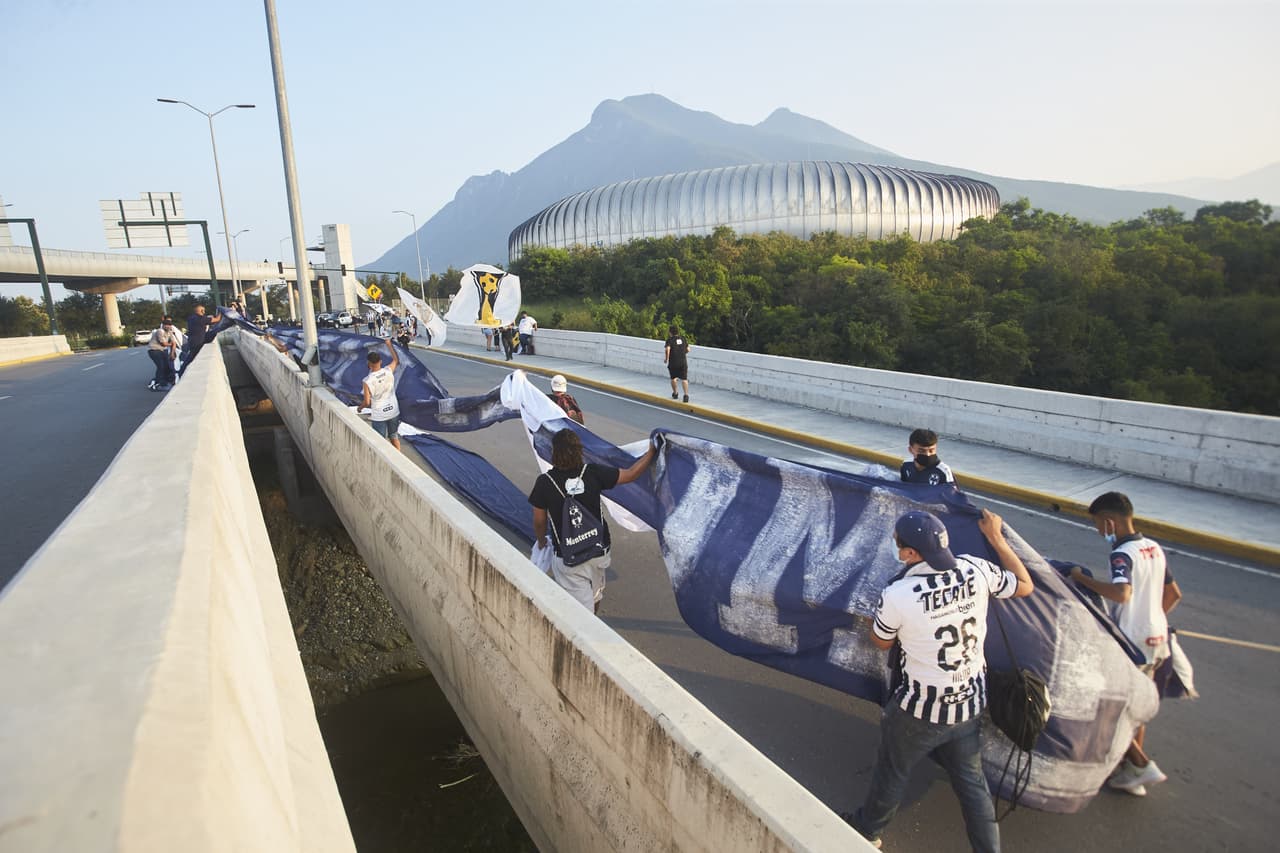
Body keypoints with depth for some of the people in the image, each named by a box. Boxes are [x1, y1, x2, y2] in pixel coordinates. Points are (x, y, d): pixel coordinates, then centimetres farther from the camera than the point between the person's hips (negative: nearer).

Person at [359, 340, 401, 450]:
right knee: (394, 436, 22)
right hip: (393, 411, 4)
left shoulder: (367, 381, -21)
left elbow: (367, 402, -14)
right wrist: (389, 345, 22)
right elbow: (396, 360, 12)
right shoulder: (388, 371, -11)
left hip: (379, 415, -4)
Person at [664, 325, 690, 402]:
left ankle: (675, 393, 31)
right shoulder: (683, 338, 9)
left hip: (673, 362, -2)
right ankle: (686, 394, -18)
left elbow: (667, 349, -20)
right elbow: (688, 350, 12)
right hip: (683, 362, 2)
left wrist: (666, 359, -6)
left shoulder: (670, 340, -4)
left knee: (673, 378, 17)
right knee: (684, 379, -1)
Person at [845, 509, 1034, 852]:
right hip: (970, 705, 4)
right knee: (972, 781, 24)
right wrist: (996, 537, 11)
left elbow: (881, 642, -8)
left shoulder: (898, 594, -29)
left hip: (921, 710, -4)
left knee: (891, 772, 20)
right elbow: (1025, 586, 6)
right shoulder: (976, 570, -16)